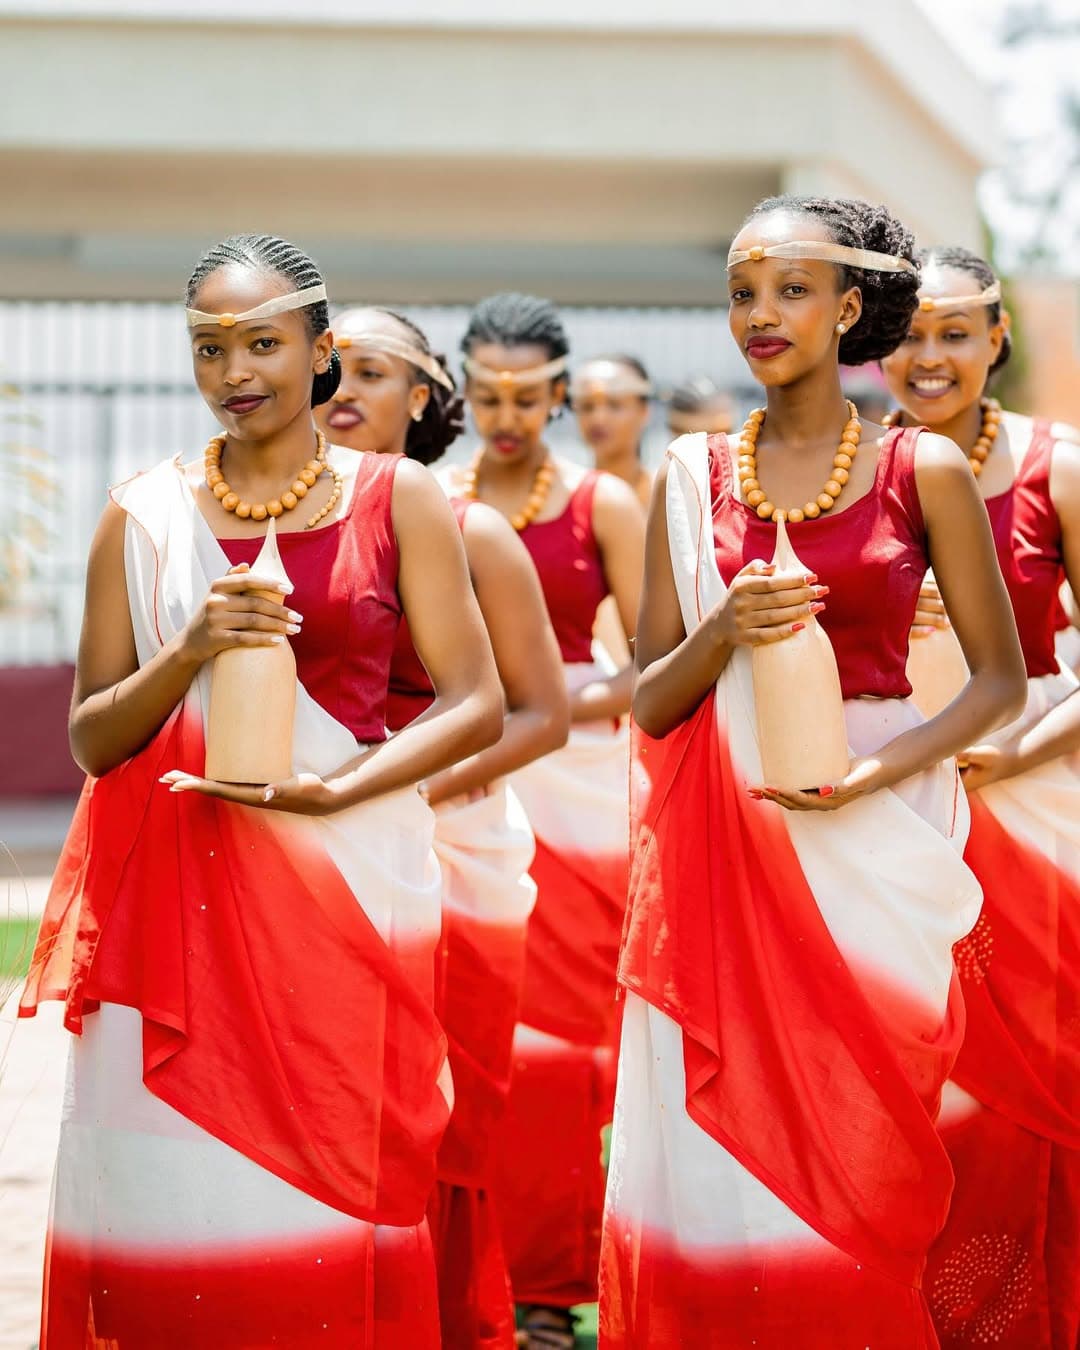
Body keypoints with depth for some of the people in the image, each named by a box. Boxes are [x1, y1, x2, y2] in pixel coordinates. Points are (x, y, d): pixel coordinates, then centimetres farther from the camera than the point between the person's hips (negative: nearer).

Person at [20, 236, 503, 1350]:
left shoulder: (398, 499, 5)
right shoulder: (143, 517, 8)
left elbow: (475, 705, 2)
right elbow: (91, 740, 7)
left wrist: (328, 791, -12)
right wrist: (188, 653, -12)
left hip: (346, 882, -1)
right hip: (181, 893, 1)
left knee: (329, 1185, -3)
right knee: (172, 1190, -2)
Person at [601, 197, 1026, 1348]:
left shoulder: (924, 472, 0)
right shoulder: (693, 477, 6)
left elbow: (1000, 679, 2)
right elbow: (649, 701, 8)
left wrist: (878, 773, -13)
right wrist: (724, 631, -13)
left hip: (868, 846, -2)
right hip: (721, 852, 2)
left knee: (853, 1150, 1)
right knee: (714, 1152, 1)